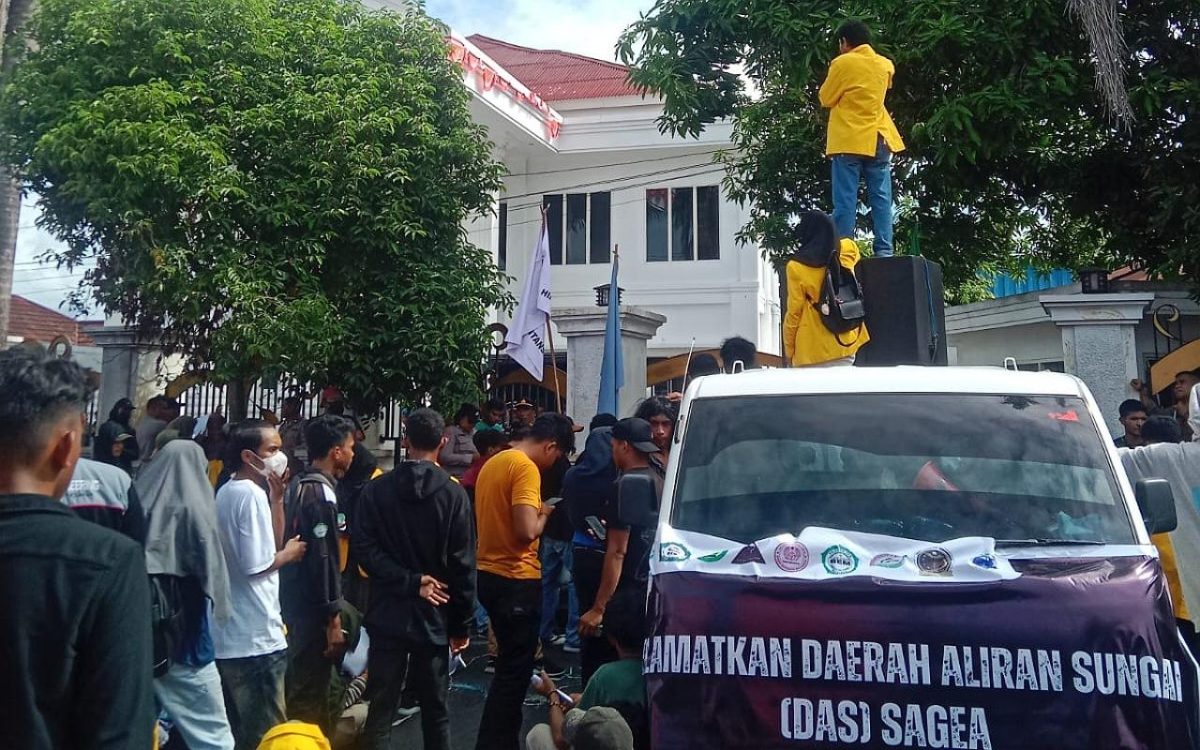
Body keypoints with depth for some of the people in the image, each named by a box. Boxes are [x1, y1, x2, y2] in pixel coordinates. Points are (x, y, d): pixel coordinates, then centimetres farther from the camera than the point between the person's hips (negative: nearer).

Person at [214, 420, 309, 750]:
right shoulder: (252, 494, -17)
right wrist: (290, 553, -6)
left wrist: (277, 497, 6)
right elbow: (256, 564, -23)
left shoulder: (227, 491, 13)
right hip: (255, 635, -10)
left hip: (226, 633, 10)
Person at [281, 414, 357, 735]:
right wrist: (333, 619, -19)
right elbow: (324, 559, -22)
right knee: (311, 698, 0)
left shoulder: (297, 485, 8)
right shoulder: (321, 492, -19)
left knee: (298, 687, 21)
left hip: (293, 603, 9)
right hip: (313, 611, -9)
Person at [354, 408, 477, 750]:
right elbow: (462, 565, -7)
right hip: (434, 615, -1)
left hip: (387, 614, 1)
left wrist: (410, 581, -11)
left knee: (380, 710, 7)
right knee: (435, 711, 13)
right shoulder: (453, 494, -7)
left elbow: (366, 549, -10)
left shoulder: (376, 489, -1)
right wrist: (462, 624, 0)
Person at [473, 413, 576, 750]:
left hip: (490, 574, 10)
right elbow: (526, 531, -26)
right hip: (516, 580, -10)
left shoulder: (493, 463, 12)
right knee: (514, 671, 1)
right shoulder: (526, 468, -17)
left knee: (509, 664, 20)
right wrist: (543, 513, -7)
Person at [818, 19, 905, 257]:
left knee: (845, 200, -6)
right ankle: (884, 251, -2)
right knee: (881, 198, 3)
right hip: (878, 139, 5)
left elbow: (826, 99, 2)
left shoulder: (842, 63, -5)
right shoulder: (885, 64, 12)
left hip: (848, 141, -5)